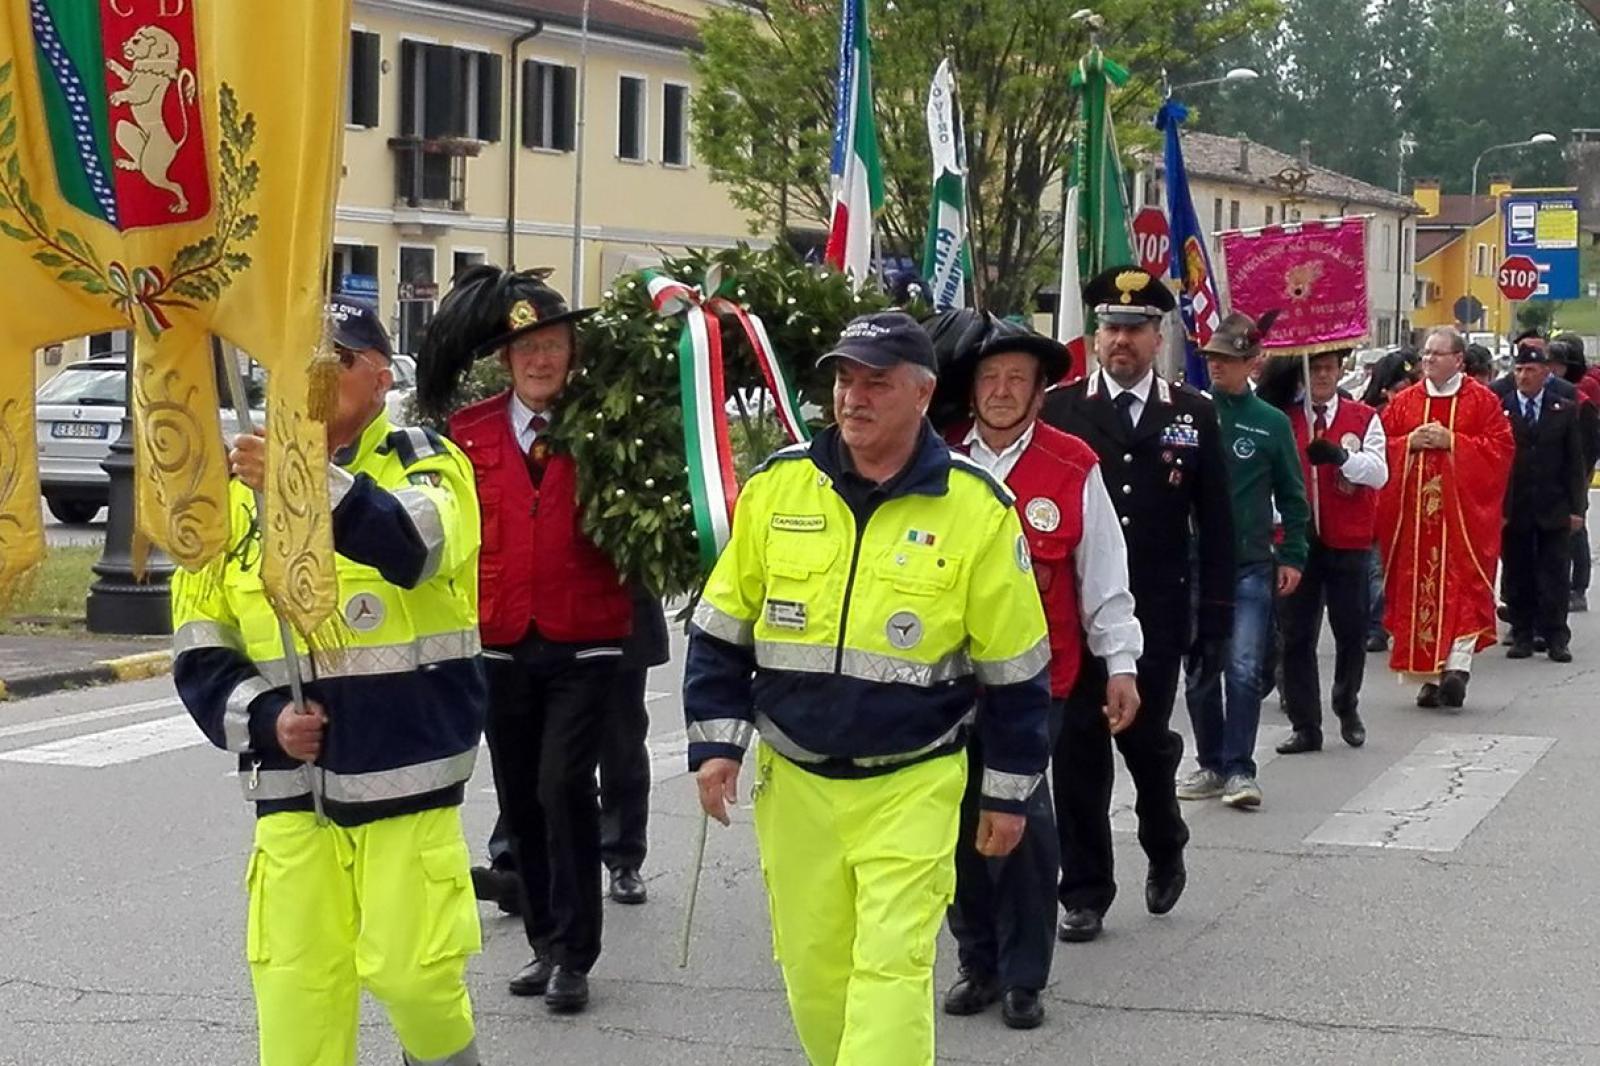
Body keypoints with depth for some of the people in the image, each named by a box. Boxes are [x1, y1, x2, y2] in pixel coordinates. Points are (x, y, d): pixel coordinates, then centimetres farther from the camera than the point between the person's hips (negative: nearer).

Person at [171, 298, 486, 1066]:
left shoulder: (425, 464, -2)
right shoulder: (237, 489, 7)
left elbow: (420, 544, -27)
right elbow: (201, 654, 9)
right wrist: (262, 718, -9)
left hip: (407, 774, -3)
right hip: (291, 785, 3)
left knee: (411, 969, -4)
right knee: (294, 987, 2)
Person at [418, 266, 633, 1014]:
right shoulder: (470, 434, 2)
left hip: (584, 647, -3)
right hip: (501, 647, 3)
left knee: (564, 788, -11)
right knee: (520, 800, 10)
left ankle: (575, 954, -1)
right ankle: (544, 942, 25)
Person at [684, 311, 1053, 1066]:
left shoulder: (977, 507, -9)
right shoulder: (777, 486, -1)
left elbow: (1013, 667, -1)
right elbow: (722, 629, 7)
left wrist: (1008, 791, 2)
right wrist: (715, 742, 0)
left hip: (914, 784, -3)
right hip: (793, 778, 3)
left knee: (891, 969, -8)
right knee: (813, 967, 11)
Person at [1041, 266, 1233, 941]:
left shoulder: (1192, 415, 4)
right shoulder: (1060, 409, 2)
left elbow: (1215, 524, 5)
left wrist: (1216, 613, 1)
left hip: (1156, 613, 0)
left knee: (1146, 735, 2)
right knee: (1078, 747, 2)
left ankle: (1164, 850, 32)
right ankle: (1084, 893, 12)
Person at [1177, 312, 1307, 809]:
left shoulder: (1271, 423, 2)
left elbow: (1291, 495, 8)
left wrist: (1292, 556, 4)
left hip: (1250, 566, -2)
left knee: (1244, 669, -10)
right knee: (1200, 670, 9)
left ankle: (1238, 769, -3)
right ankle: (1211, 764, 21)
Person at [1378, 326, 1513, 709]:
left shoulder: (1482, 400, 2)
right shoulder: (1403, 402, 11)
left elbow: (1501, 447, -6)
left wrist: (1451, 442, -14)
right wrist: (1410, 443, -10)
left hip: (1464, 512, -3)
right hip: (1415, 513, 3)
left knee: (1463, 586, -11)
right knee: (1419, 588, 2)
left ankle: (1457, 665, -16)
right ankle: (1431, 674, 8)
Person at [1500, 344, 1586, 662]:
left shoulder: (1565, 410, 6)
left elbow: (1575, 462, 6)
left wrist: (1576, 507, 0)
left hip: (1554, 509, 0)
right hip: (1513, 509, 0)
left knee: (1555, 576, 1)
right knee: (1517, 577, 5)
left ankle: (1556, 638, 6)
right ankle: (1522, 636, 14)